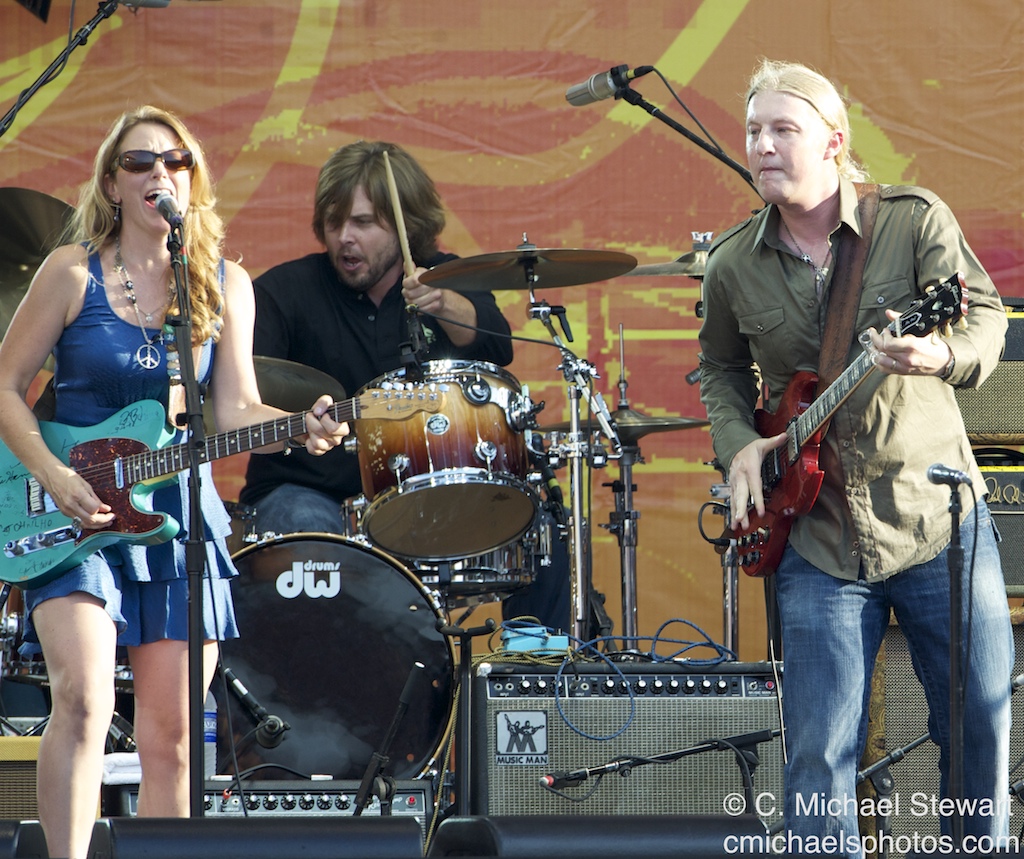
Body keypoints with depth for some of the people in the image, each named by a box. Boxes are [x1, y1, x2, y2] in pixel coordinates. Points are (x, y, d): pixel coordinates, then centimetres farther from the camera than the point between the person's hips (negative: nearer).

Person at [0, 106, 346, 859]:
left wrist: (301, 428, -18)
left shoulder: (225, 286, 7)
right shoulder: (73, 273, -2)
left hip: (176, 517, 3)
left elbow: (237, 409, 2)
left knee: (170, 736, 3)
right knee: (83, 699, -22)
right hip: (75, 516, -3)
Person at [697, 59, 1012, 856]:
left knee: (982, 723, 5)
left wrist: (941, 354, -31)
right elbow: (723, 366, 16)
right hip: (818, 539, 1)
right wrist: (739, 444, -2)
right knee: (821, 757, -1)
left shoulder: (915, 219, -7)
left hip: (938, 517, -1)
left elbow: (986, 317, -9)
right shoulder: (733, 265, 1)